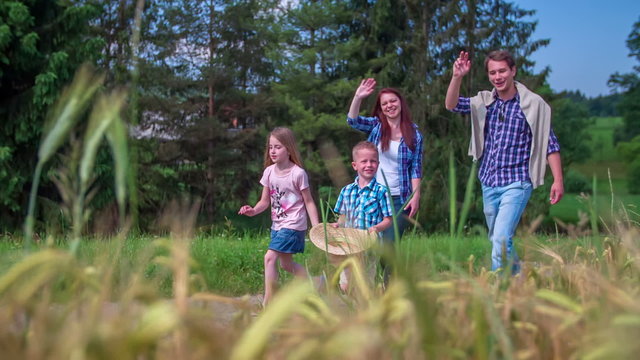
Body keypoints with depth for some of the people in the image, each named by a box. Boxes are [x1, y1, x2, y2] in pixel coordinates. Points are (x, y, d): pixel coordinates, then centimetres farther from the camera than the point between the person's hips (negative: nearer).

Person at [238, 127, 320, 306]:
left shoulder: (298, 173, -14)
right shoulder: (269, 172, 2)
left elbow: (309, 202, -9)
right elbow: (265, 201, 7)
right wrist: (253, 211, -14)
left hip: (293, 225, -7)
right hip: (277, 224, 7)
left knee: (270, 257, -17)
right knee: (286, 263, 16)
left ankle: (267, 301, -10)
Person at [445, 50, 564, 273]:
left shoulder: (533, 103, -5)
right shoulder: (484, 102, 6)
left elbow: (550, 145, -3)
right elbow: (452, 105, -6)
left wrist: (558, 180, -8)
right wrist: (457, 77, -22)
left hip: (516, 183, -5)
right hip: (489, 183, 5)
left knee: (501, 238, -19)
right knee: (497, 240, 16)